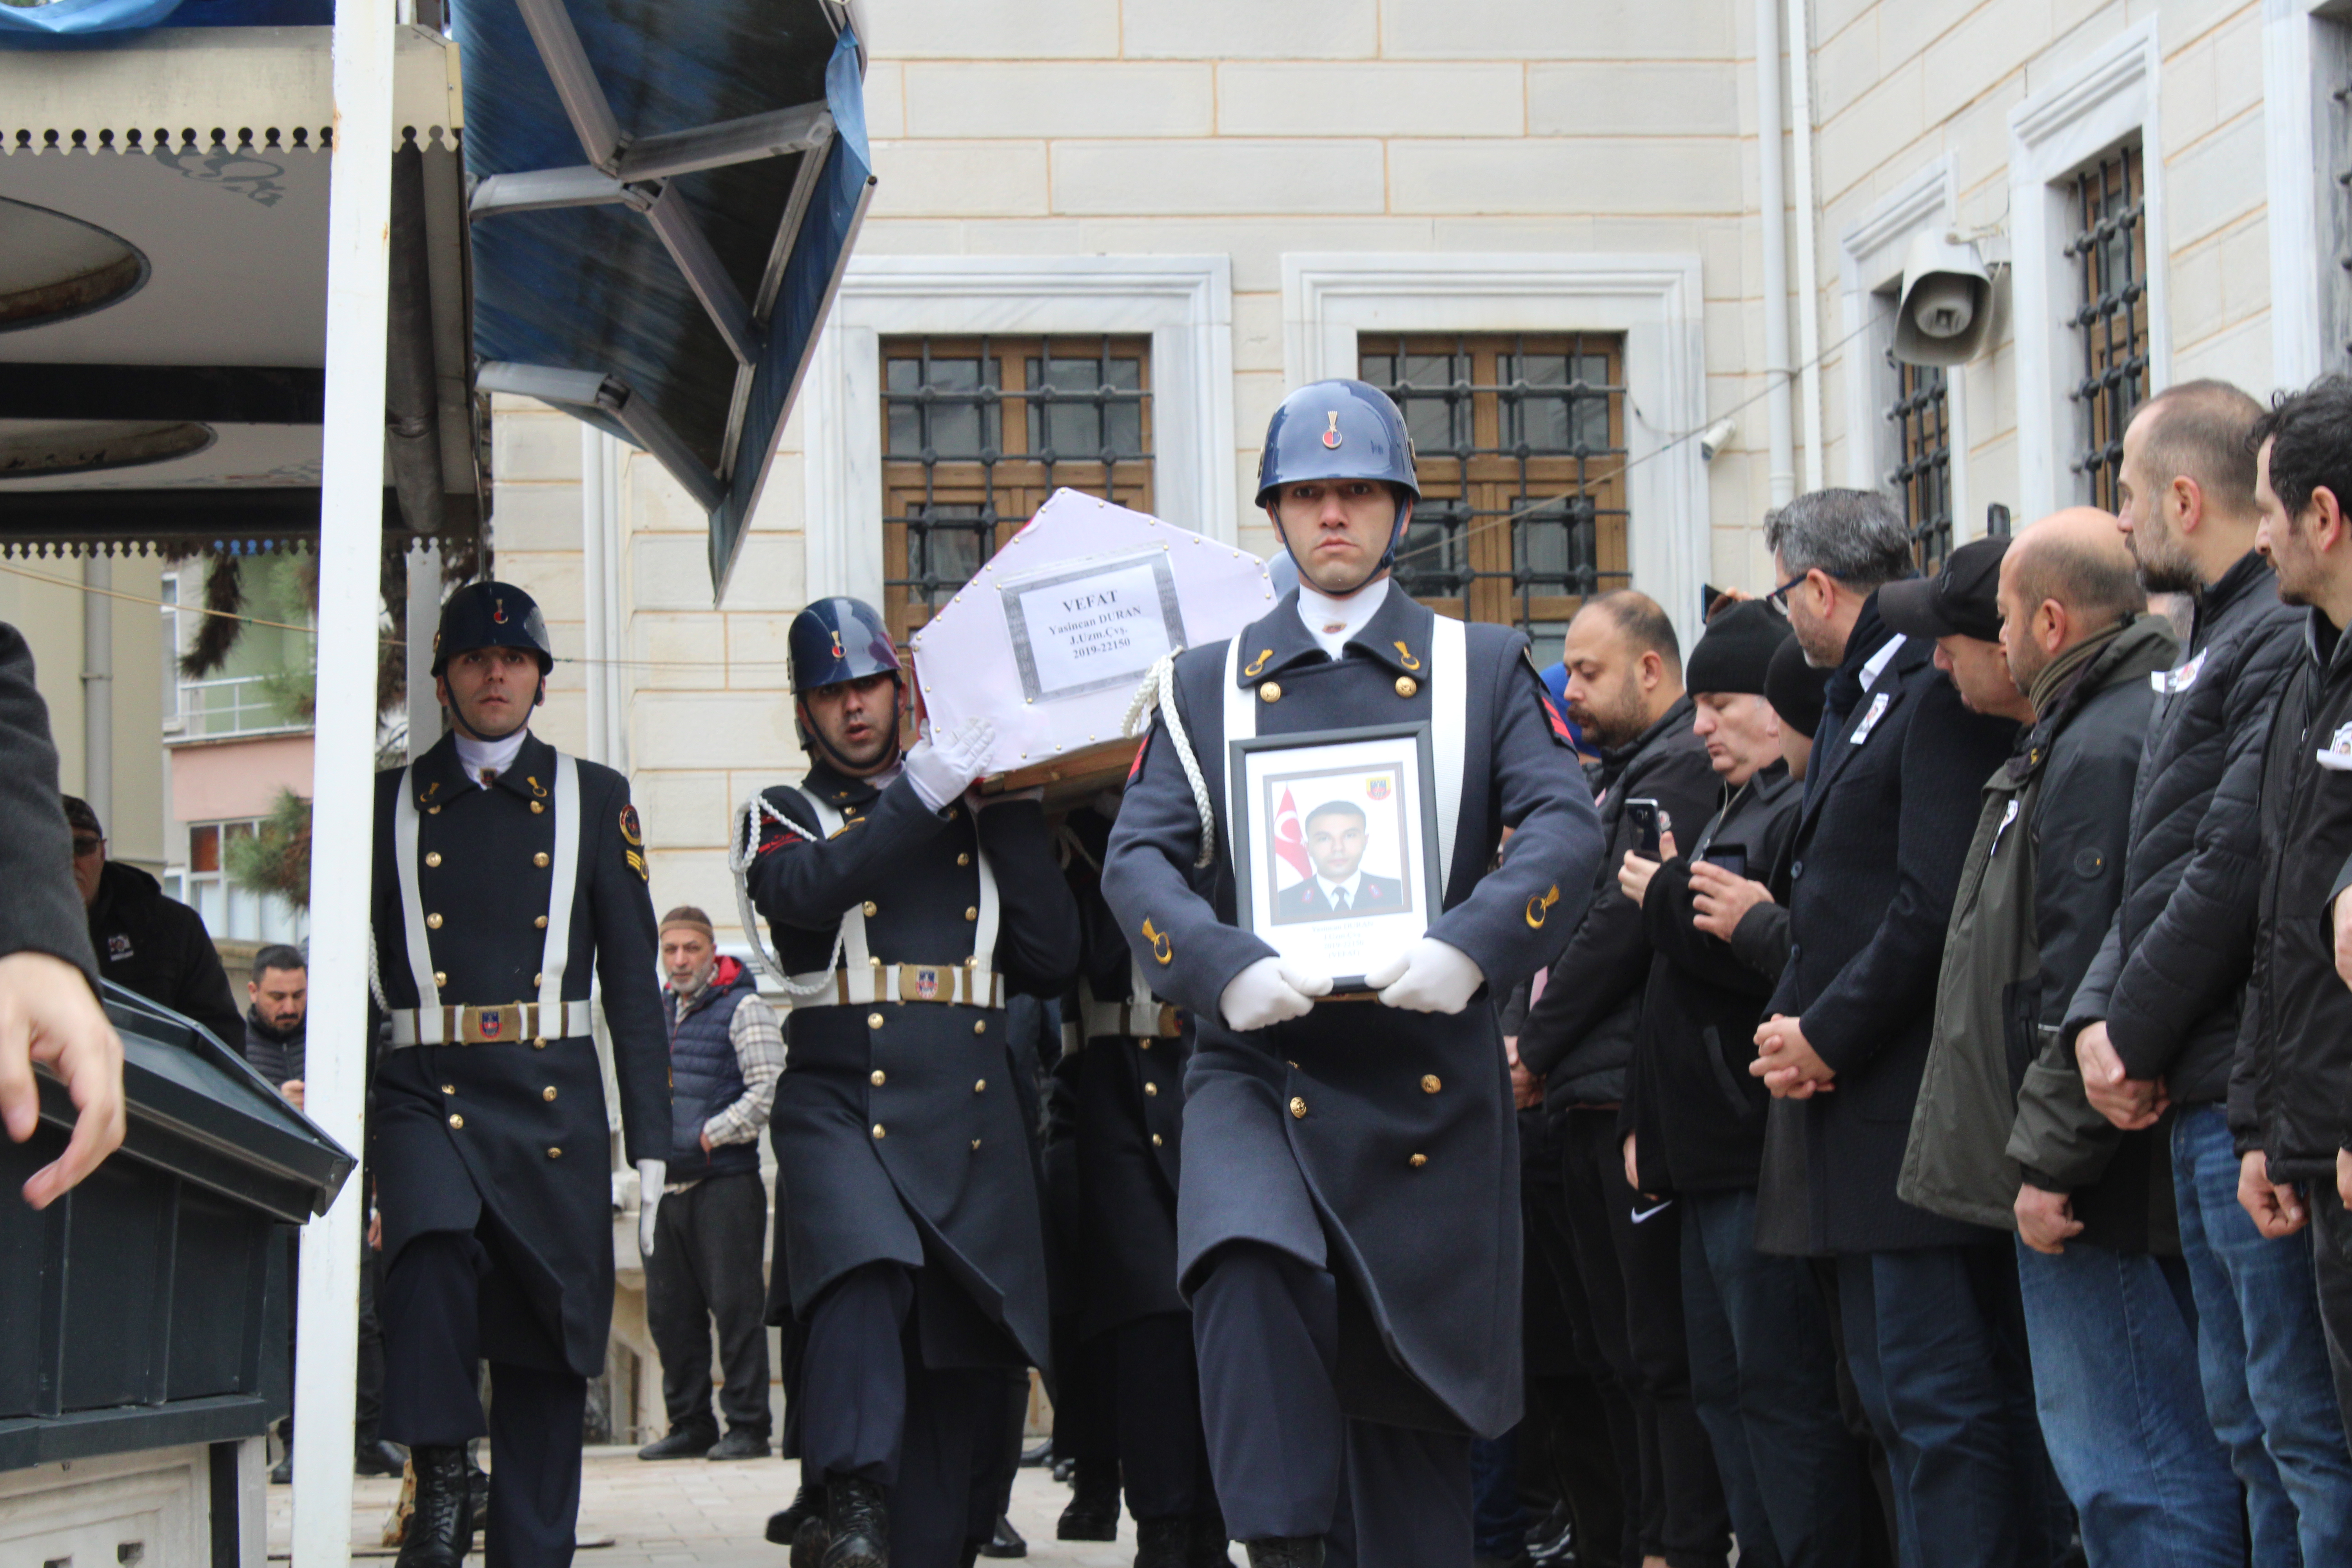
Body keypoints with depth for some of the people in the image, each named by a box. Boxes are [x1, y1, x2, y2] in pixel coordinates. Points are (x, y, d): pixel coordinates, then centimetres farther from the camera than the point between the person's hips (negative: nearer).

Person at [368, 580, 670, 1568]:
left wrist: (650, 1145, 3)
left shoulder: (595, 801, 12)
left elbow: (634, 979, 9)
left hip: (554, 1101, 1)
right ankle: (439, 1482, -19)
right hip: (426, 1091, -1)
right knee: (434, 1243, -30)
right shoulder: (388, 805, 12)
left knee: (548, 1345, 2)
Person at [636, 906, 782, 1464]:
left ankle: (748, 1427, -2)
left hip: (725, 1182, -7)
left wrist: (710, 1135, -13)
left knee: (735, 1306, -6)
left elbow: (770, 1091, -13)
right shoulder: (660, 1012, 17)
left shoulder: (743, 1009, -5)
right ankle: (690, 1425, 16)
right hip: (669, 1184, 7)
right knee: (670, 1311, 8)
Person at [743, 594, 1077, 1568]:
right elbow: (808, 888, -11)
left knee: (963, 1360, 2)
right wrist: (917, 795, -14)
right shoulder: (783, 818, 15)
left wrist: (1010, 810, 5)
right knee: (863, 1271, -32)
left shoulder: (974, 818, 21)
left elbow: (1053, 957, 9)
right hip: (840, 1104, -3)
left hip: (973, 1120, 4)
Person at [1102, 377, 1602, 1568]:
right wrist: (1227, 967, -19)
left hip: (1428, 1082, 1)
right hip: (1257, 1072, -1)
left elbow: (1566, 829, -3)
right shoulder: (1208, 685, 12)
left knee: (1414, 1407, 6)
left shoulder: (1485, 670, 11)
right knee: (1252, 1266, -31)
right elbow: (1139, 857, 2)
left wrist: (1470, 946, -22)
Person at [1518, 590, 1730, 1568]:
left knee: (1666, 1348, -7)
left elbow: (1625, 922, -17)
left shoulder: (1681, 768, -10)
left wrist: (1533, 1046, -9)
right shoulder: (1620, 775, 21)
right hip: (1594, 1098, 10)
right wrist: (1543, 1051, 10)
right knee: (1631, 1347, 12)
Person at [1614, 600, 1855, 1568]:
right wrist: (1648, 1120, 24)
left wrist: (1667, 898, -10)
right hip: (1708, 1156, 11)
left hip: (1765, 1153, -11)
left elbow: (1771, 960, -25)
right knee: (1724, 1388, 13)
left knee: (1782, 1389, -8)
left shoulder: (1806, 813, -13)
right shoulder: (1735, 811, 21)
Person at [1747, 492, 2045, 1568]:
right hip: (1861, 1110, 11)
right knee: (1893, 1388, 15)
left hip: (1922, 1105, -11)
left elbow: (1938, 903, -21)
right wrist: (1791, 1020, 6)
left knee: (1941, 1399, -10)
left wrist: (1828, 1035, -14)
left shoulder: (1940, 696, -13)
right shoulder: (1853, 705, 19)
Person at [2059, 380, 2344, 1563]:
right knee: (2247, 1424, 15)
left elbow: (2237, 867, -19)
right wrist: (2097, 1018, 2)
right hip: (2201, 1103, 10)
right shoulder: (2217, 642, 19)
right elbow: (2154, 875, 17)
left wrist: (2136, 1034, -10)